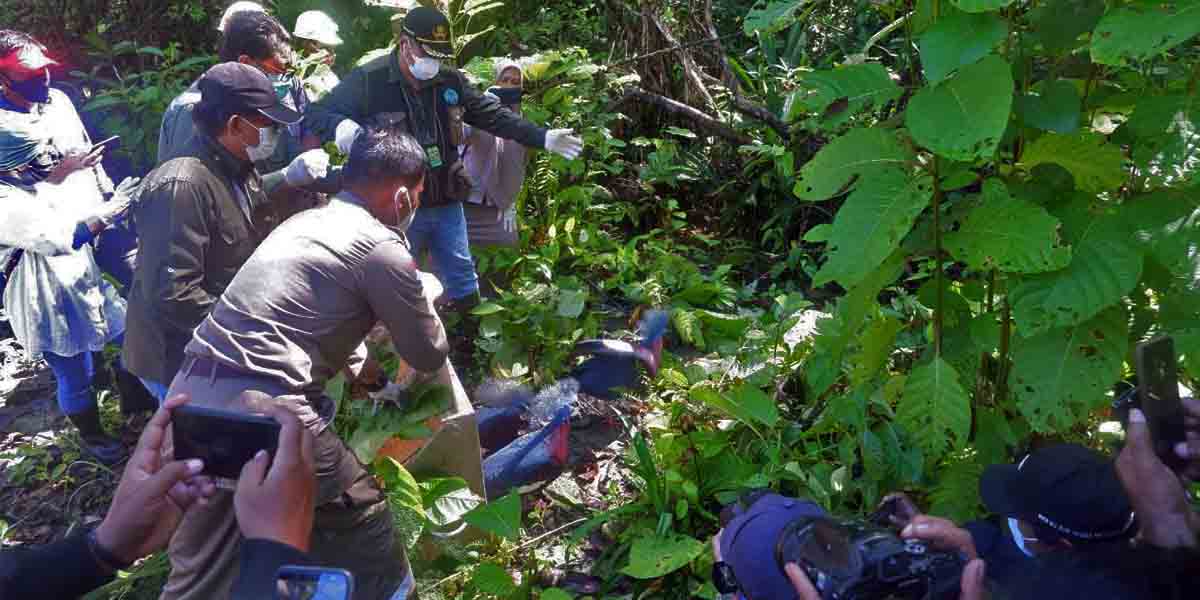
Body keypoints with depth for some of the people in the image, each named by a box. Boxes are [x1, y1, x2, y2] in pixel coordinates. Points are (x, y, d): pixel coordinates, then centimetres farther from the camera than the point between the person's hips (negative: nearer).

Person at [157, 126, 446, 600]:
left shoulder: (306, 220, 18)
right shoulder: (382, 247, -6)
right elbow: (429, 356, 6)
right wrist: (419, 299, 23)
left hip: (192, 392, 9)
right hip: (258, 408, -9)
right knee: (362, 521, 12)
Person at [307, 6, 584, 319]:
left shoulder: (451, 80, 4)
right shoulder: (368, 80, -12)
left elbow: (493, 115, 9)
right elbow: (317, 114, -9)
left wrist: (543, 138, 3)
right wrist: (340, 125, -34)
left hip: (447, 205, 5)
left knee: (464, 286, 15)